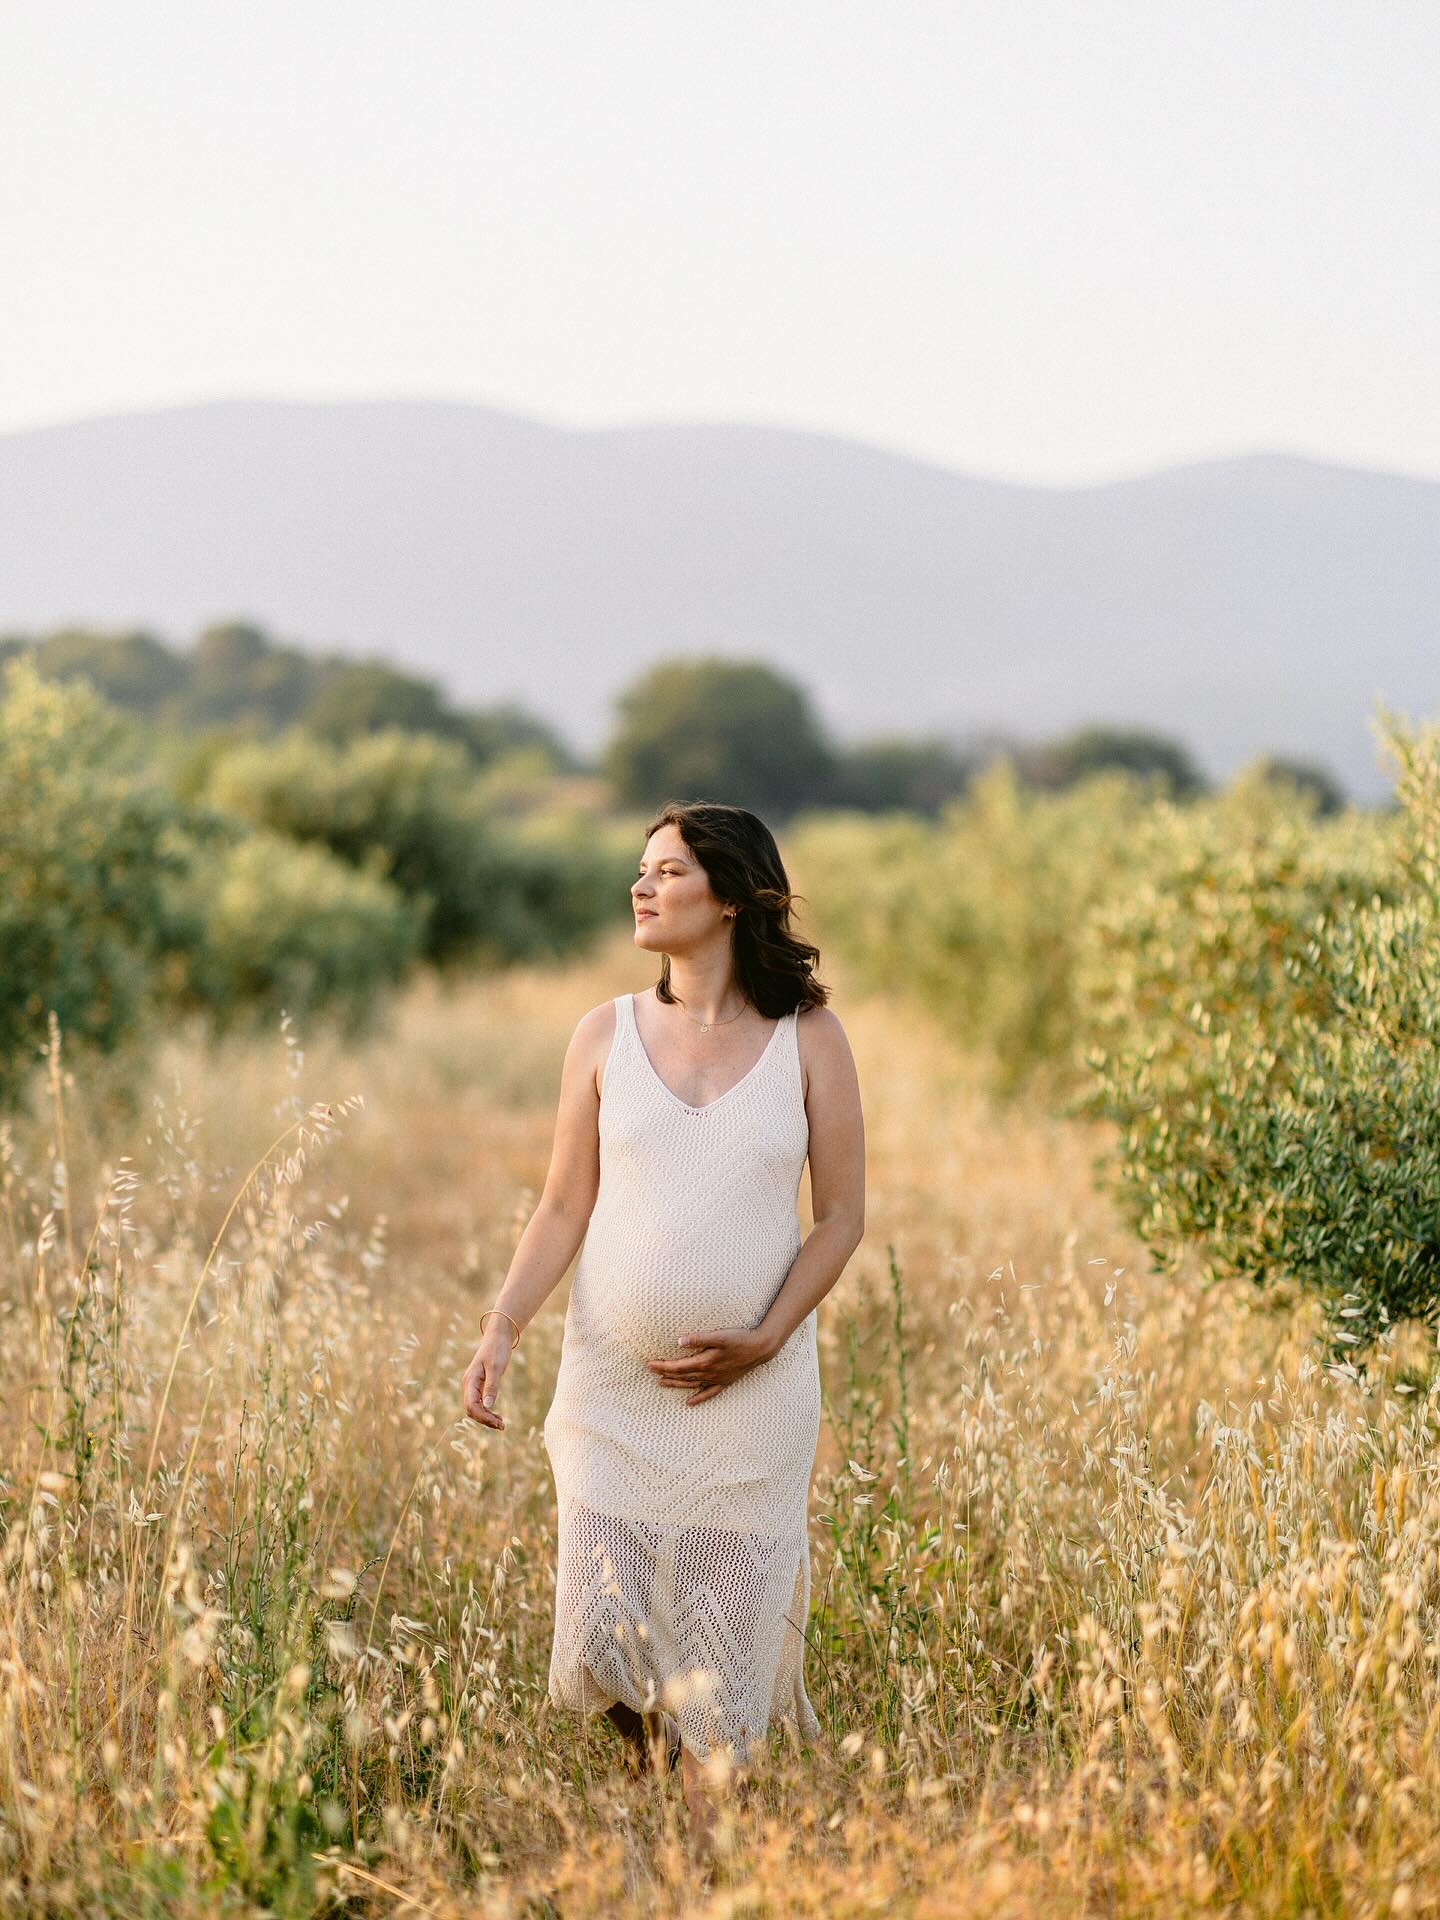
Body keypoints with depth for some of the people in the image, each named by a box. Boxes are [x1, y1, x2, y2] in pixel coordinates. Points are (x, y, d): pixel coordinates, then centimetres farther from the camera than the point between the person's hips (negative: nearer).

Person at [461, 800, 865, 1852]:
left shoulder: (808, 1038, -1)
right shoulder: (607, 1034, 3)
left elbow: (843, 1216, 1)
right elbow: (565, 1207, 5)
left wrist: (765, 1339, -11)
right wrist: (502, 1327, -10)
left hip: (752, 1391, -1)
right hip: (614, 1381, 2)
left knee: (726, 1638, 1)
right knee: (607, 1628, 1)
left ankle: (707, 1856, 19)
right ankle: (653, 1764, 35)